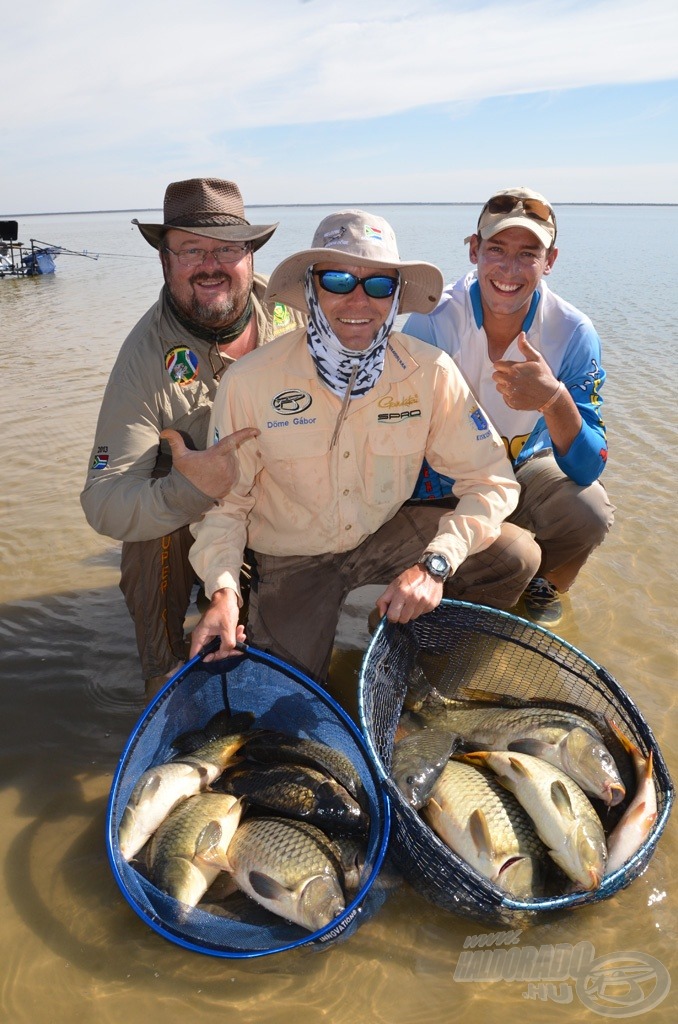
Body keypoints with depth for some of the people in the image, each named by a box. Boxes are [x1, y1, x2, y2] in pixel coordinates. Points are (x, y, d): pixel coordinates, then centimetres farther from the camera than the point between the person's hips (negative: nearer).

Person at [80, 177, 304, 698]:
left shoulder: (286, 303, -14)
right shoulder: (146, 357, -23)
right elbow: (104, 502, -27)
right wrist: (190, 492, -45)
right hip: (188, 517, -1)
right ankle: (167, 675, 5)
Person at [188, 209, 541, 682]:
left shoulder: (430, 372, -17)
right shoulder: (251, 381, -20)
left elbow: (490, 479, -14)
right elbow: (223, 500, -12)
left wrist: (435, 564, -28)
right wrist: (223, 590, -28)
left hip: (387, 532, 3)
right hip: (290, 558, -2)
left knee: (517, 556, -14)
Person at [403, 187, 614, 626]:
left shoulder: (575, 334, -20)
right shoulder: (433, 322, -22)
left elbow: (587, 469, -24)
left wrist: (555, 399, -44)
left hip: (527, 465, 1)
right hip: (446, 477, 0)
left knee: (589, 513, -27)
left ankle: (543, 581, 8)